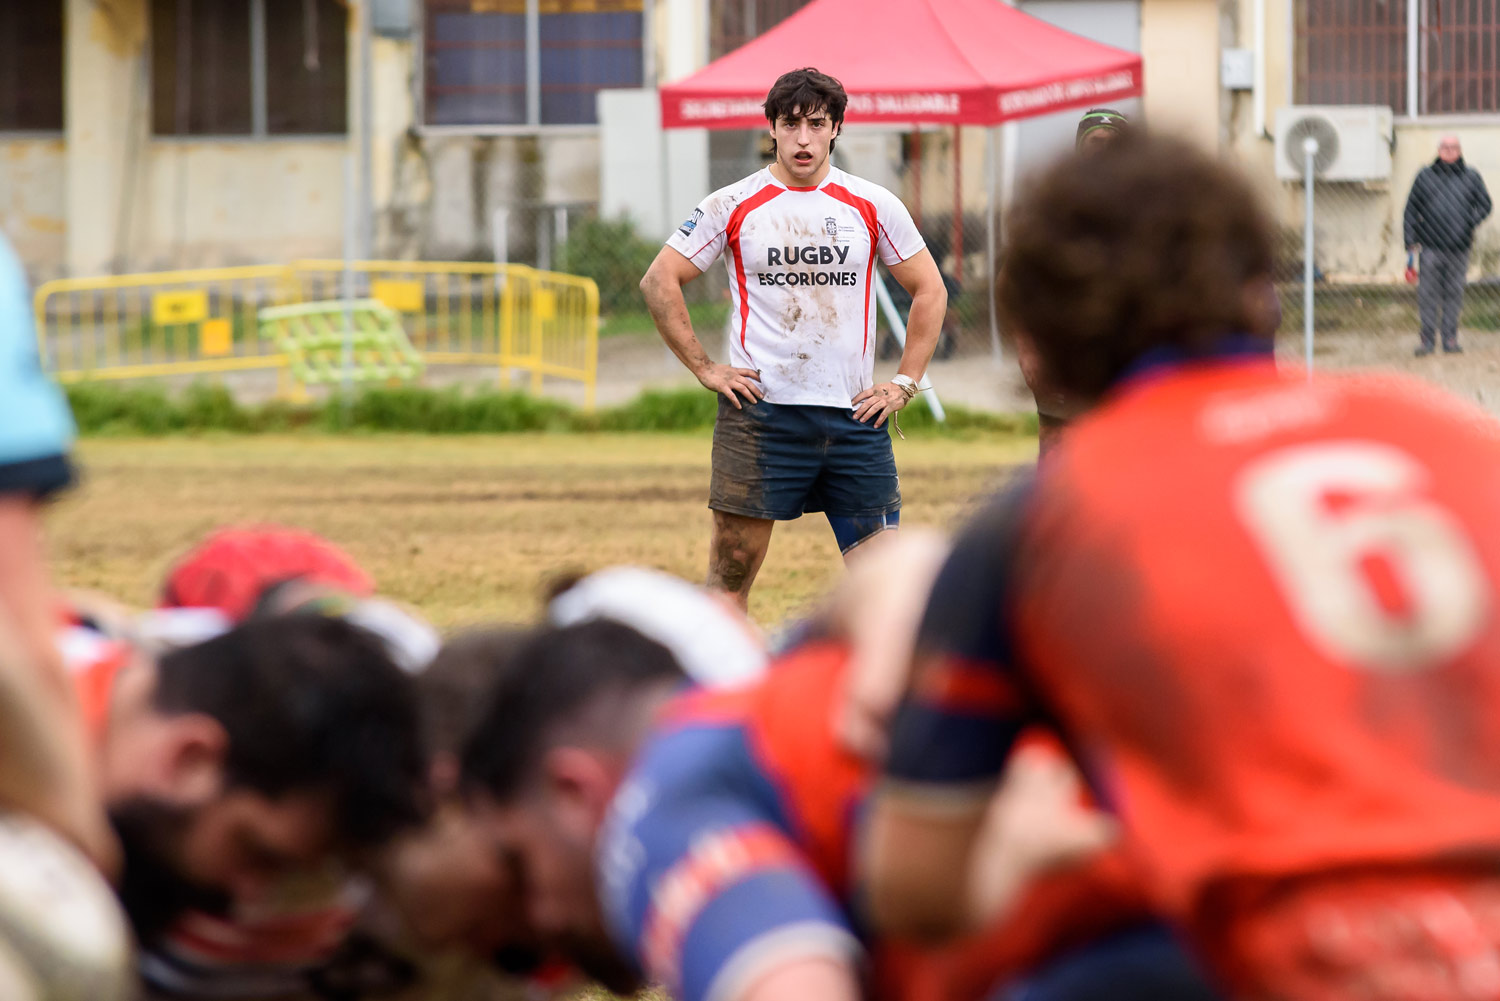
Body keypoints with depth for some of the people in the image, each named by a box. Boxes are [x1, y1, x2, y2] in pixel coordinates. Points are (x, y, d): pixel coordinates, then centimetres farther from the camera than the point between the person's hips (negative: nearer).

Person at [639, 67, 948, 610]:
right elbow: (659, 281, 6)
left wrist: (904, 383, 6)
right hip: (759, 411, -2)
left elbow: (929, 290, 14)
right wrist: (704, 368, 0)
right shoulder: (733, 206, 2)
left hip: (855, 414, 2)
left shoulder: (872, 206, 6)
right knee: (733, 565, -3)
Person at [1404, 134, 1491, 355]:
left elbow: (1484, 204, 10)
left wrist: (1469, 223, -10)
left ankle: (1450, 339, 10)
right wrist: (1410, 239, -1)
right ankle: (1428, 340, 2)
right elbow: (1411, 209, 8)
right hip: (1430, 246, -1)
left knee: (1454, 294, 3)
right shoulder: (1425, 176, 7)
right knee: (1428, 295, -3)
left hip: (1458, 247, 1)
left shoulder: (1471, 177, 9)